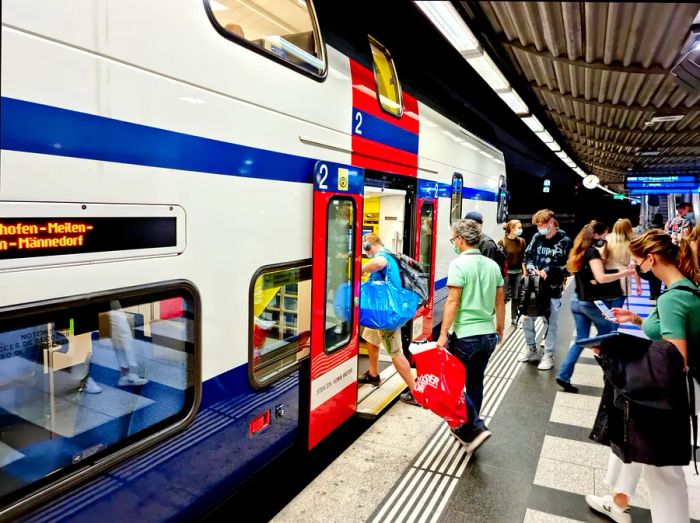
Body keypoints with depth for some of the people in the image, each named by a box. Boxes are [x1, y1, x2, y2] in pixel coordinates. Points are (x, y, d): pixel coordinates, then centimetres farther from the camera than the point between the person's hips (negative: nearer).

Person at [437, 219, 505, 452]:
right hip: (488, 335, 7)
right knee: (475, 383, 18)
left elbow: (453, 302, -18)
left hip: (465, 335, -7)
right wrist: (500, 328, 25)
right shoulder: (492, 265, 7)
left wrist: (443, 334, -15)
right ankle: (465, 429, 30)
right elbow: (500, 301, 13)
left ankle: (475, 428, -1)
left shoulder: (459, 264, -14)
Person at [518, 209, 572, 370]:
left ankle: (548, 355, 21)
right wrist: (531, 268, -11)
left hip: (553, 289, -4)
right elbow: (527, 256, 9)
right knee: (527, 319, 11)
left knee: (551, 323, 6)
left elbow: (568, 266, -9)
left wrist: (548, 271, -19)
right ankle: (531, 349, 31)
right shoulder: (537, 238, 4)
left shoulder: (565, 241, -7)